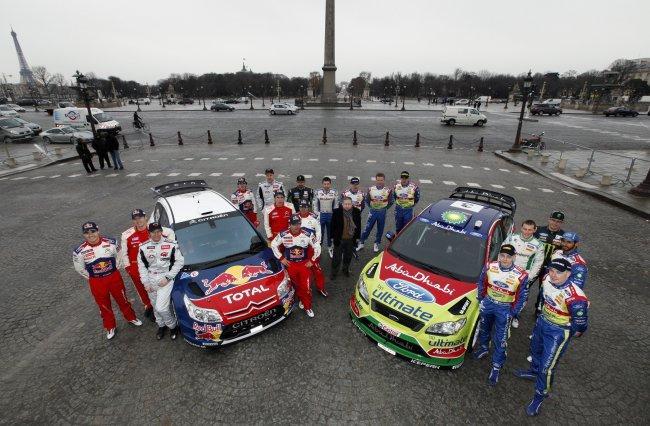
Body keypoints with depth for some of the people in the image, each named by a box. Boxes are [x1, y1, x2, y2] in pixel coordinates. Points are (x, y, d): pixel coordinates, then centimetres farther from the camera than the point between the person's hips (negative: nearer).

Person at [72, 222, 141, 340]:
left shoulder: (111, 243, -12)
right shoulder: (80, 251, -15)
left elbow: (119, 257, 5)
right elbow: (80, 269, 1)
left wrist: (114, 271, 6)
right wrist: (94, 278, 3)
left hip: (114, 277, 1)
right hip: (96, 282, 0)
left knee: (122, 299, 16)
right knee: (104, 305, 15)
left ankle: (131, 318, 40)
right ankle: (110, 327, 37)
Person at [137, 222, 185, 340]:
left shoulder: (171, 245, -9)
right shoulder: (143, 247, 2)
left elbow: (180, 261, -7)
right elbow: (141, 266, 9)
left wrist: (168, 277, -11)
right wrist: (146, 282, 2)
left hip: (165, 279, -4)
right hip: (151, 280, 4)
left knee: (161, 307, -11)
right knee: (156, 307, 15)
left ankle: (173, 326, 13)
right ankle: (161, 325, 40)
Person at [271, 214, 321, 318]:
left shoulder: (307, 235, -11)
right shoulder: (283, 235, -12)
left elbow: (317, 247, 0)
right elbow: (273, 245, 1)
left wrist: (312, 261, -2)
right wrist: (281, 258, -1)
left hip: (304, 264, -1)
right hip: (290, 265, 1)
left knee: (305, 286, -3)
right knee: (296, 286, 13)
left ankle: (307, 307, 14)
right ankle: (301, 299, 38)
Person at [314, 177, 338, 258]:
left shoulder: (334, 192, -4)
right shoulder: (318, 192, -3)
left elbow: (336, 204, 2)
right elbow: (315, 204, 3)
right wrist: (317, 214, -2)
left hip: (331, 215, 1)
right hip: (321, 215, 0)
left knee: (330, 232, 14)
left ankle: (330, 248, 30)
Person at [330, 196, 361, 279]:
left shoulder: (356, 212, -5)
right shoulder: (336, 212, -13)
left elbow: (358, 225, 3)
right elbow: (333, 225, -7)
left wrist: (357, 237, 4)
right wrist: (333, 237, -7)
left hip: (351, 239, 3)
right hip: (339, 239, -2)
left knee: (348, 256, 19)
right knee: (337, 257, 8)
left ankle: (346, 269, 40)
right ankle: (334, 272, 25)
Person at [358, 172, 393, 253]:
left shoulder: (388, 190, -7)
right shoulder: (370, 189, -4)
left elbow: (390, 202, 4)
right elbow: (367, 200, 8)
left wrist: (385, 208, 2)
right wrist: (371, 207, 5)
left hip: (382, 212, 0)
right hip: (373, 212, 0)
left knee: (380, 229, 10)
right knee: (367, 228, 4)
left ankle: (376, 244, 26)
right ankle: (361, 243, 15)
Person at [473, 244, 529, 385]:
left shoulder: (521, 275, -22)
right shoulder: (489, 267, -16)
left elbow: (521, 297, -9)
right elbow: (481, 284, 1)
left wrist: (513, 314, -5)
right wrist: (481, 300, 4)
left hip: (505, 309, -3)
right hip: (488, 303, 3)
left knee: (500, 340, 5)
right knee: (484, 328, 24)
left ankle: (496, 367, 23)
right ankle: (483, 348, 52)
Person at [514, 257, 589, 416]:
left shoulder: (575, 297, -35)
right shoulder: (547, 279, -15)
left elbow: (580, 324, -20)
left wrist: (575, 333, -3)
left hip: (558, 333, -7)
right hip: (542, 322, 7)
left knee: (546, 368, 2)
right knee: (535, 349, 30)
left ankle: (540, 396, 25)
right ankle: (534, 371, 58)